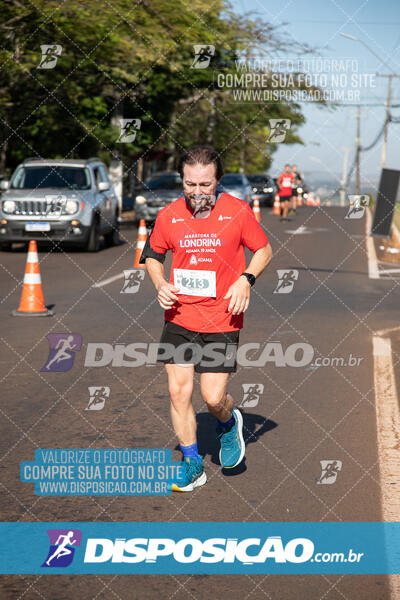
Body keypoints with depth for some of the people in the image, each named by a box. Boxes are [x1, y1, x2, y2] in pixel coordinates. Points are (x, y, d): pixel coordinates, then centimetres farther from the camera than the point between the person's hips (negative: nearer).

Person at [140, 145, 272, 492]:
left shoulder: (237, 211, -6)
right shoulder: (169, 216, -1)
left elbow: (264, 250, 6)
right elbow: (153, 255, 15)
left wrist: (246, 280, -10)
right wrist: (160, 284, -4)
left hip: (222, 319, -2)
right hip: (179, 317, 2)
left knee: (213, 397, -4)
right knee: (178, 391, -2)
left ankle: (229, 424, 33)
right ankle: (193, 466, 14)